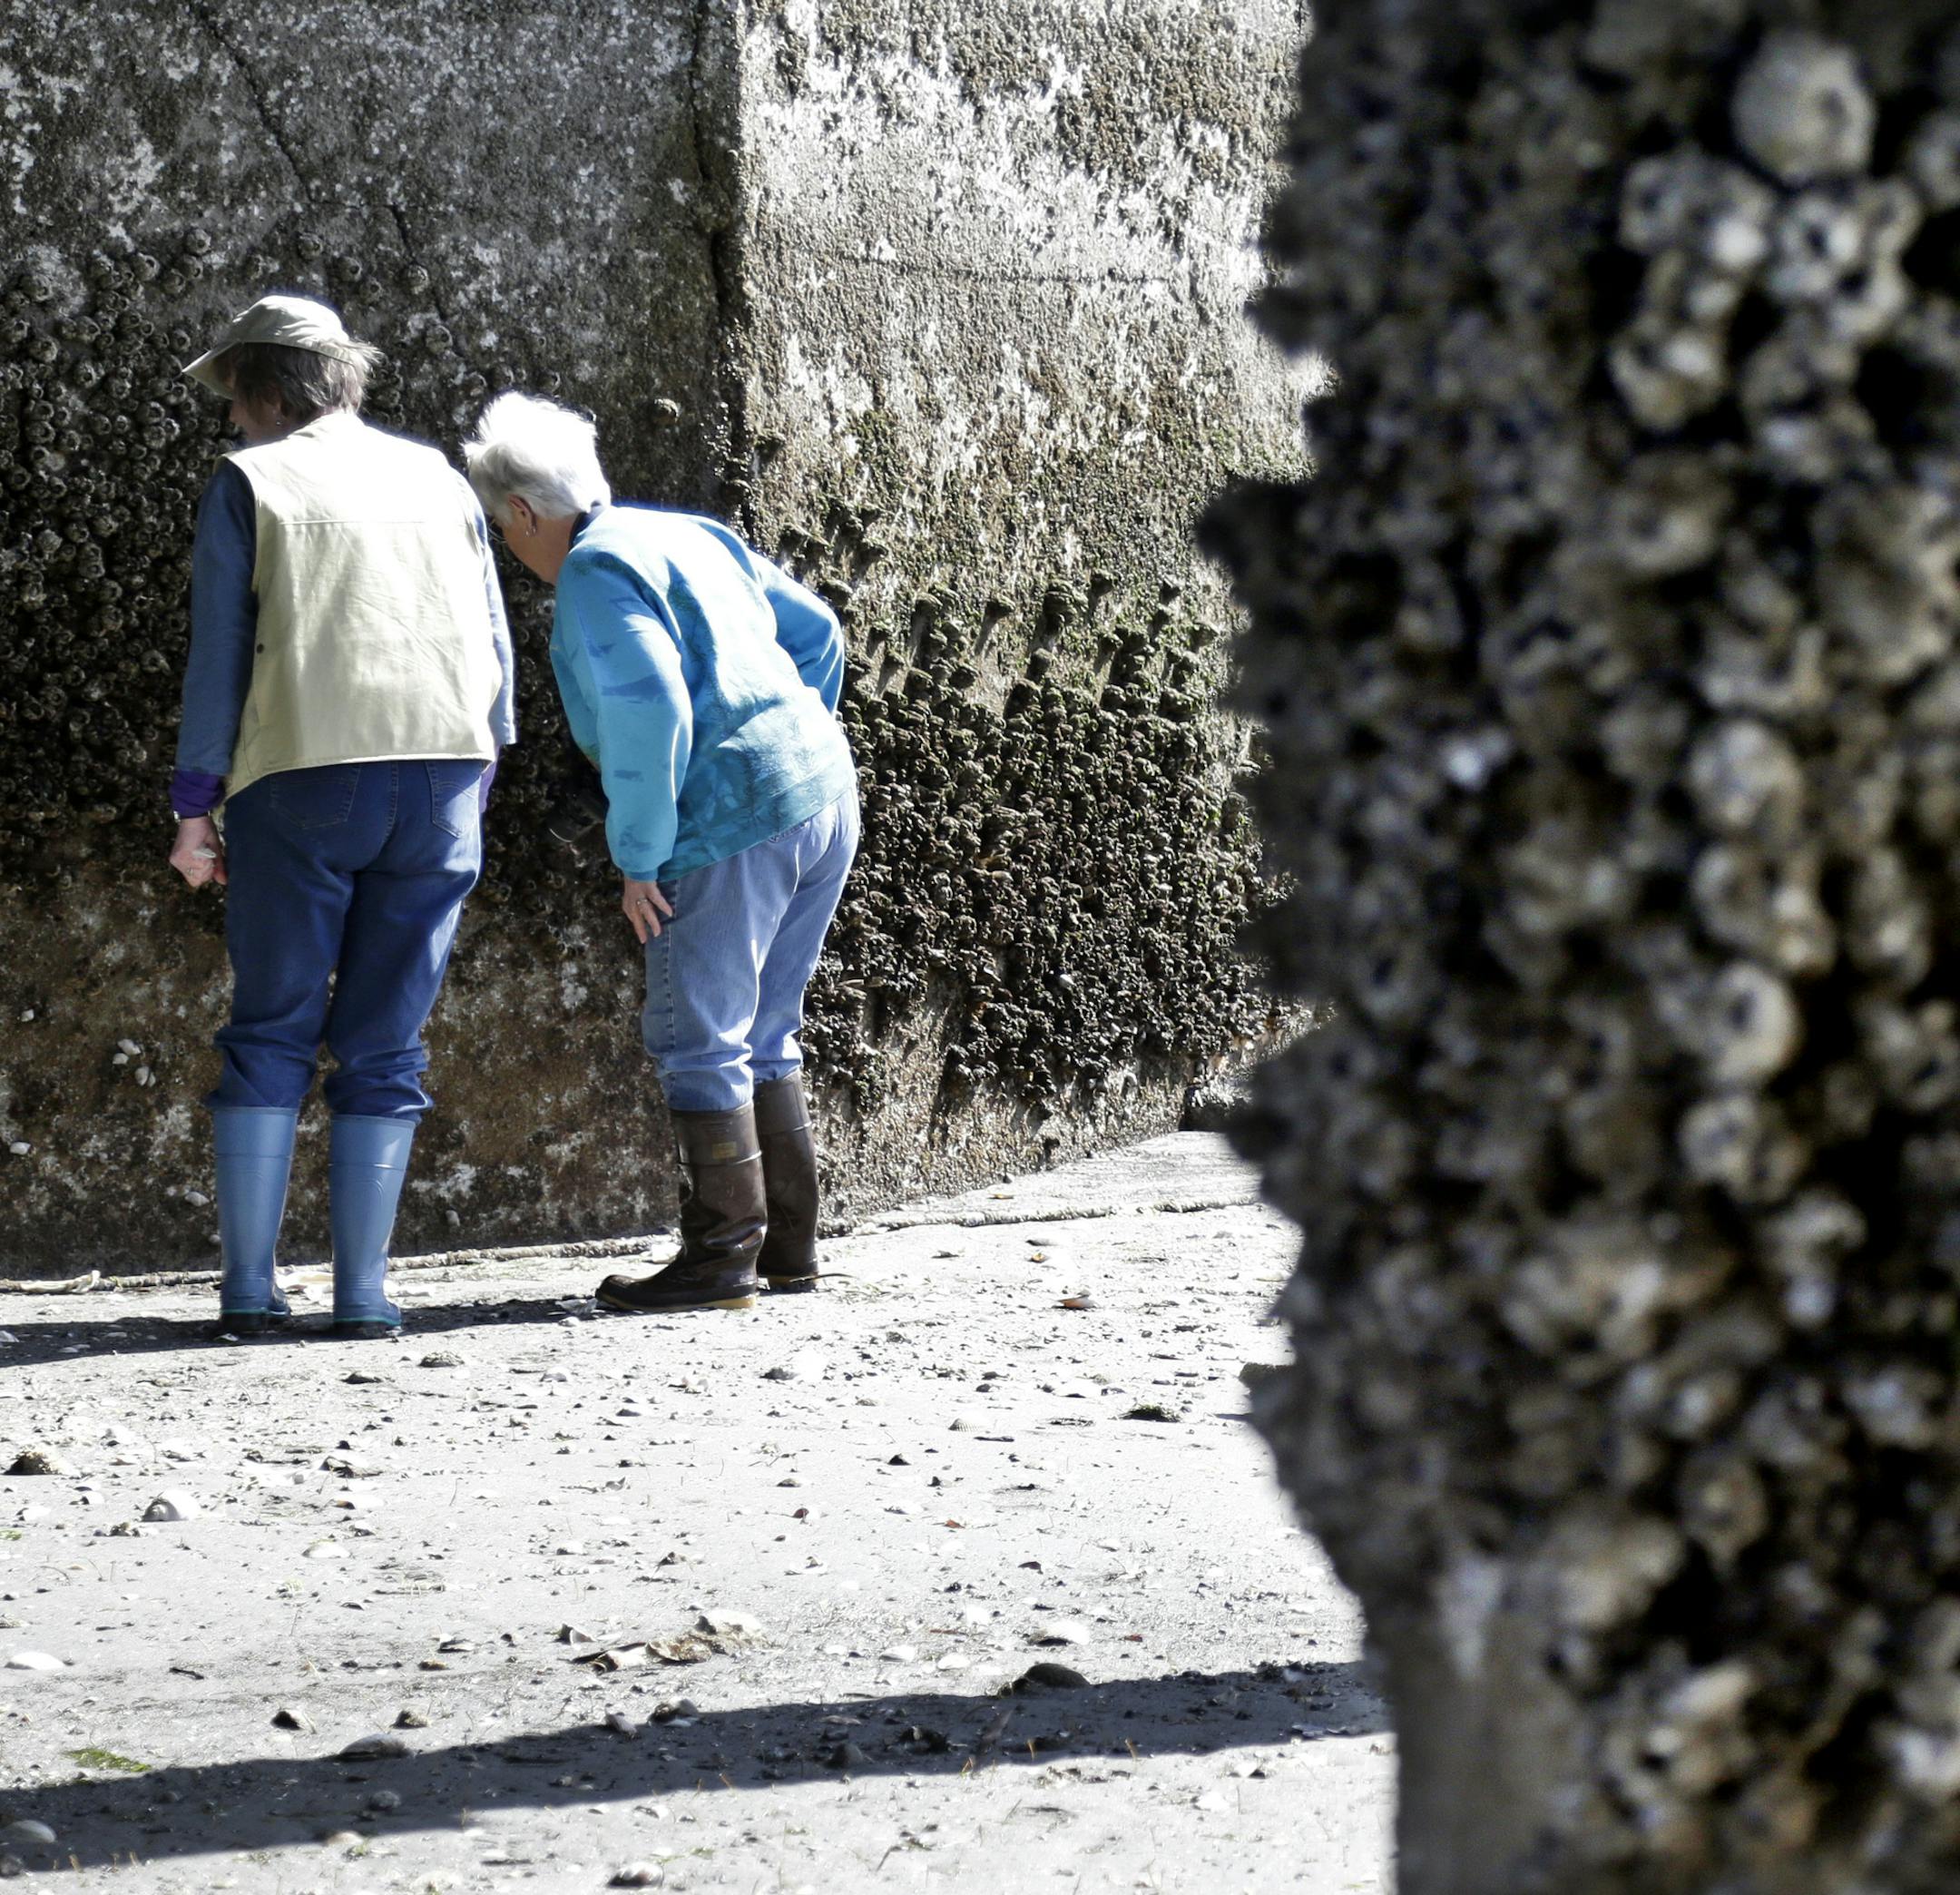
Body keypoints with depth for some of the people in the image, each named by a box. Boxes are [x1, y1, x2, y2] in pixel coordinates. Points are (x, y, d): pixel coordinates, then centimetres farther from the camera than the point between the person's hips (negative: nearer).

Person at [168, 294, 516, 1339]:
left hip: (300, 782, -3)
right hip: (442, 780, 3)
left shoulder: (249, 481, 4)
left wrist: (193, 807, 3)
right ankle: (362, 1293, 1)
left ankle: (248, 1286, 0)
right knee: (384, 1046, 6)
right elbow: (493, 646, 14)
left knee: (269, 1035, 6)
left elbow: (218, 654, 0)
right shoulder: (437, 480, 16)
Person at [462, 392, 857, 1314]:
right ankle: (787, 1244, 20)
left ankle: (722, 1255, -3)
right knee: (761, 1033, 17)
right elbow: (815, 631, 23)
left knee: (698, 1038, -3)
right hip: (826, 797, 9)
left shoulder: (596, 571, -8)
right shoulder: (689, 536, 19)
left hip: (735, 823, -9)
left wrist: (639, 858, -14)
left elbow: (647, 710, -20)